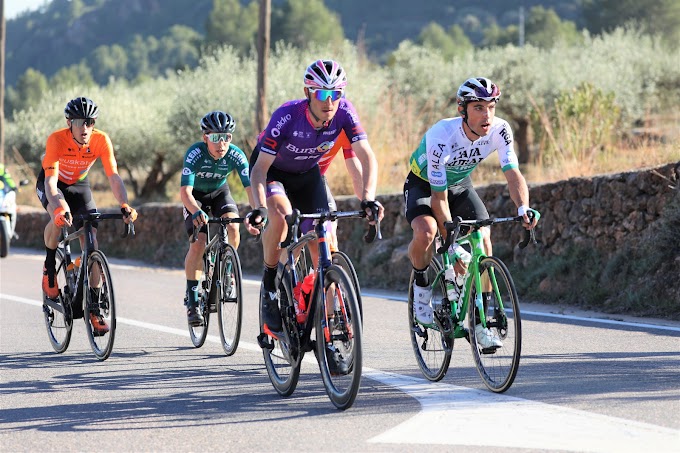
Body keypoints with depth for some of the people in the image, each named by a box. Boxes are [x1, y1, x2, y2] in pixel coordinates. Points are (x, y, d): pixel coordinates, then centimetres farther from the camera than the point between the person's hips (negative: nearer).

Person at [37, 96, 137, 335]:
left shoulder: (101, 140, -26)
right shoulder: (56, 140, -33)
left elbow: (113, 176, -29)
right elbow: (51, 180, -41)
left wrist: (125, 206, -45)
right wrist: (58, 208, -58)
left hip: (79, 185, 3)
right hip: (51, 183, -3)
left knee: (91, 239, -9)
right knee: (60, 217, -35)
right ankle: (49, 267, -8)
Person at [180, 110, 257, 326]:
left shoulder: (236, 155, -27)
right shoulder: (195, 154, -34)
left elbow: (250, 186, -34)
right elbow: (185, 191, -41)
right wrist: (197, 212, -60)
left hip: (219, 192, 2)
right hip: (196, 196, -2)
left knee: (232, 229, -26)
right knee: (198, 243, -20)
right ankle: (192, 301, -9)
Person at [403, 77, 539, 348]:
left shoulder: (499, 130, -25)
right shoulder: (442, 136, -36)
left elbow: (513, 174, -27)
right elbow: (439, 197, -32)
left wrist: (523, 208, -48)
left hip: (460, 184, 4)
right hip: (423, 185, -4)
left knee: (483, 239, -18)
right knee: (426, 232, -34)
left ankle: (480, 322, -6)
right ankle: (421, 284, -3)